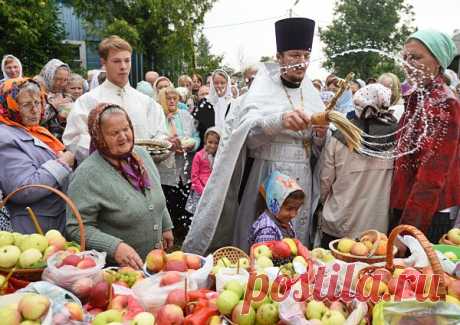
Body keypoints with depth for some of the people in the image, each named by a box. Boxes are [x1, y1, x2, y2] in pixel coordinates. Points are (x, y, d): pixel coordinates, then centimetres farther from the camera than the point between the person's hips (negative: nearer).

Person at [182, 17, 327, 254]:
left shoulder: (312, 94, 11)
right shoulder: (263, 89, -2)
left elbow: (318, 151, 12)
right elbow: (248, 131, -20)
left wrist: (320, 136, -11)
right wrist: (281, 119, -38)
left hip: (302, 184, 4)